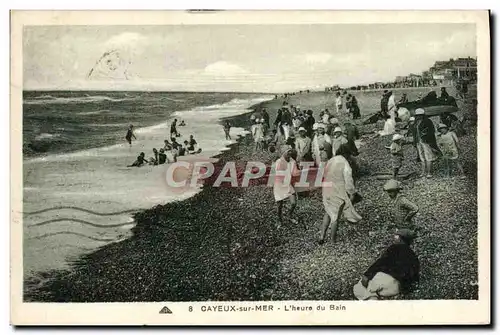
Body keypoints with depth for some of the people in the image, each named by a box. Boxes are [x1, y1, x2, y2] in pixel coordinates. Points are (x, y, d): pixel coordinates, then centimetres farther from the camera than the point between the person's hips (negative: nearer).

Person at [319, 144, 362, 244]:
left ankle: (321, 236, 14)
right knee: (336, 216, 10)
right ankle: (333, 240, 23)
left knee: (328, 213, 22)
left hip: (327, 192, 6)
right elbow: (349, 182, -16)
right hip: (339, 194, -5)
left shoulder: (330, 161, 2)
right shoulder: (345, 164, -18)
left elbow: (325, 175, 9)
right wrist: (352, 194, 0)